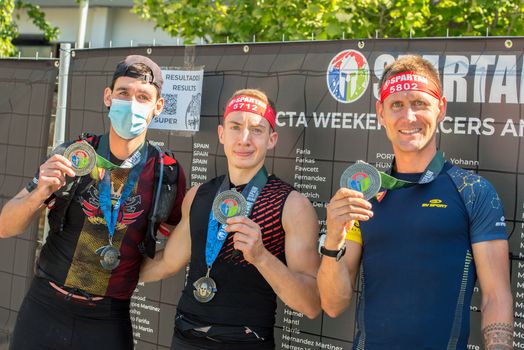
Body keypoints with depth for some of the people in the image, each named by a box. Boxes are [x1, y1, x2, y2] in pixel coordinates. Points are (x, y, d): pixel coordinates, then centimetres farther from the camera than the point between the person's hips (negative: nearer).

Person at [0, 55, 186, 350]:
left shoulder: (167, 174, -7)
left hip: (108, 323, -1)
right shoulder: (72, 156, -6)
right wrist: (40, 193, -23)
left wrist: (138, 269, -9)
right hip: (45, 307, 1)